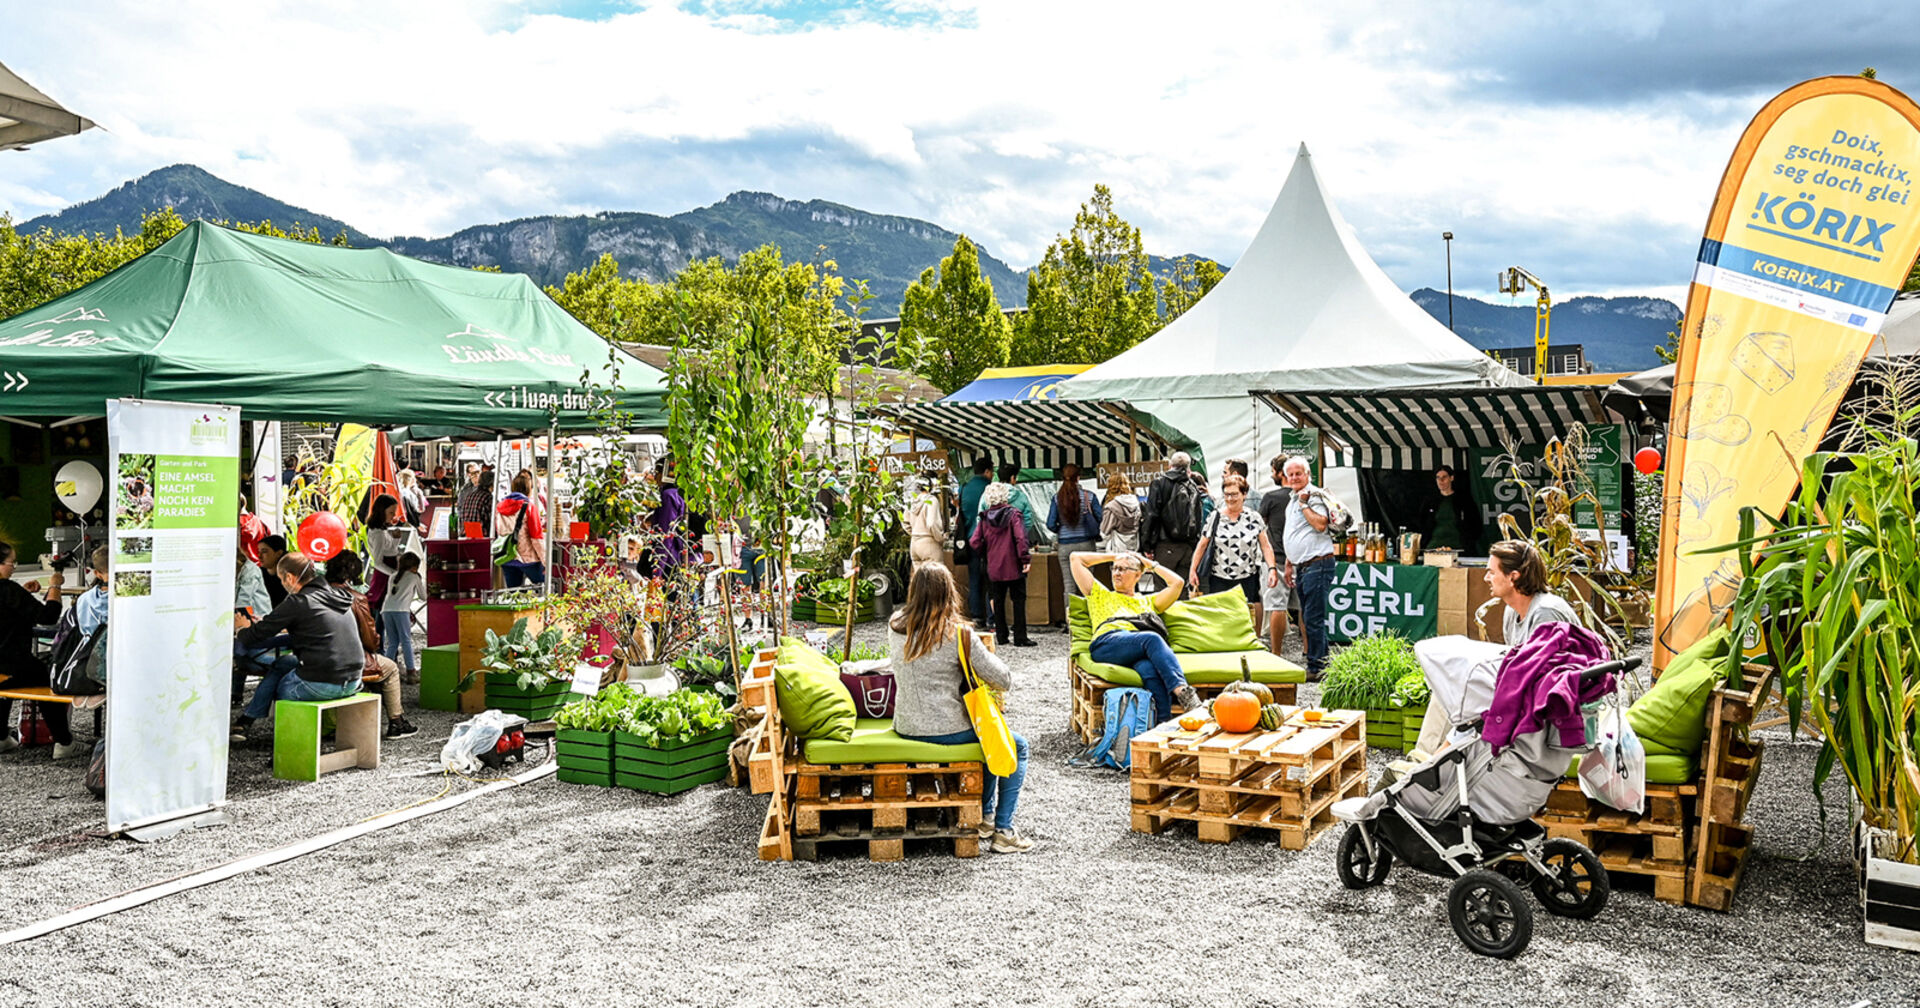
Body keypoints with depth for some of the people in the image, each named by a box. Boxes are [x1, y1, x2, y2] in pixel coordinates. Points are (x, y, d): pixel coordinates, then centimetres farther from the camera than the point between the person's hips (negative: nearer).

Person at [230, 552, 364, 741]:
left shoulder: (297, 603, -9)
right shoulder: (336, 596, 13)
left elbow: (254, 638, -2)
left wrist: (241, 629, 19)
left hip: (322, 685, -8)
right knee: (283, 662, 25)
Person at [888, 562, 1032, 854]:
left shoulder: (896, 626, -1)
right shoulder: (957, 633, -18)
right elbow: (1004, 680, -14)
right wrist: (984, 654, 4)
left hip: (906, 728, 7)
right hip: (945, 730, -7)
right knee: (1017, 746, 13)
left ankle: (985, 816, 34)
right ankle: (1003, 831, 8)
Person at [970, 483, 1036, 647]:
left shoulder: (984, 518, 1)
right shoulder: (1012, 514, -8)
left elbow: (975, 543, -2)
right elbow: (1020, 538, -19)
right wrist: (1026, 558, -15)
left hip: (994, 567, 3)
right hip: (1013, 566, -3)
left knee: (998, 601, 14)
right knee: (1018, 600, 3)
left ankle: (1001, 635, 17)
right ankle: (1020, 638, 1)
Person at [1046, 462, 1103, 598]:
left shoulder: (1057, 498, -3)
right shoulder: (1089, 496, -5)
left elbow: (1051, 525, -4)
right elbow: (1101, 519, -4)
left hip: (1065, 545, 0)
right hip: (1086, 544, 0)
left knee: (1069, 584, 4)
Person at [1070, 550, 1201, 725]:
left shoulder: (1147, 601, 41)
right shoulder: (1100, 595, 36)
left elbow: (1177, 583, 30)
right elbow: (1076, 558, 36)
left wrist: (1150, 564, 41)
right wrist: (1112, 557, 43)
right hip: (1107, 643, -2)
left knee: (1148, 668, -39)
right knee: (1151, 639, -35)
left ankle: (1164, 723, -54)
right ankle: (1182, 690, -52)